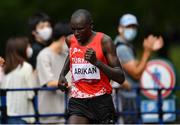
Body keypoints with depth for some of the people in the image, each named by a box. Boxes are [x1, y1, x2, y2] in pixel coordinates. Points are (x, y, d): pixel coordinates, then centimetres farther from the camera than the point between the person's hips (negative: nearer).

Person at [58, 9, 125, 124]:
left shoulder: (104, 41, -9)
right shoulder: (70, 40, 5)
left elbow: (121, 78, -13)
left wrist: (97, 62, -25)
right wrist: (62, 74, 18)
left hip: (101, 100, -2)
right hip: (78, 101, 2)